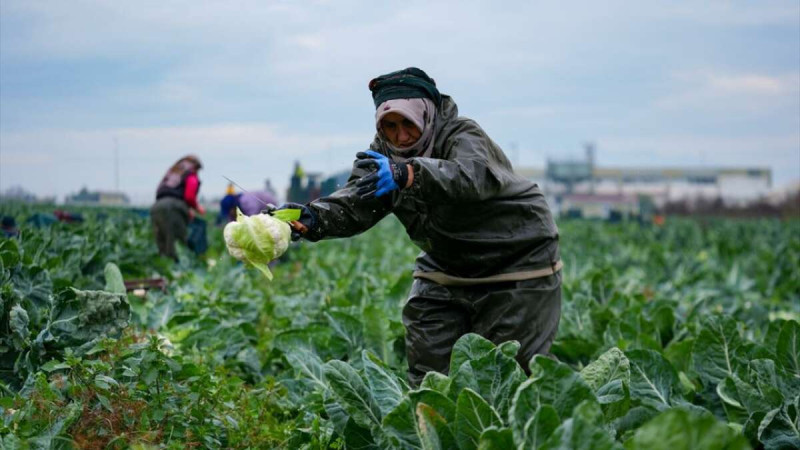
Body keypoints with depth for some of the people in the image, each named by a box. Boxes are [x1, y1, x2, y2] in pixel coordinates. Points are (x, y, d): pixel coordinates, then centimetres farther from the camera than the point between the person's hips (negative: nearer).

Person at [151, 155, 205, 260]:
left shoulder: (170, 174, 31)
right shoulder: (192, 177, 10)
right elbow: (189, 197, -6)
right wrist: (197, 208, 15)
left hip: (156, 207, 7)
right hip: (173, 207, -7)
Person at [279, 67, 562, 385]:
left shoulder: (463, 135, -23)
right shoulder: (383, 155, -4)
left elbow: (474, 175, -46)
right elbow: (354, 204, -20)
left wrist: (408, 174, -63)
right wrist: (313, 219, -42)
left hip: (517, 264, -6)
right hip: (445, 271, 6)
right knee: (426, 374, 2)